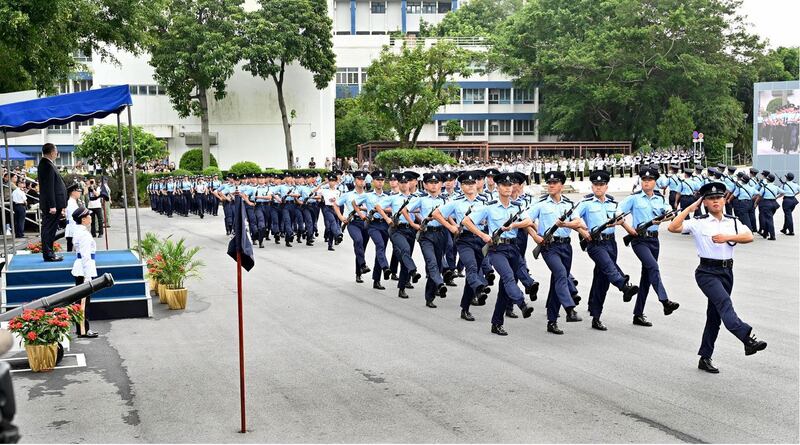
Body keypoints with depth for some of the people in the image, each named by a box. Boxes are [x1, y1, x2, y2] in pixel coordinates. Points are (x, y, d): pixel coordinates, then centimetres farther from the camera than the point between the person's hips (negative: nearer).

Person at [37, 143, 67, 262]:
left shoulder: (45, 163, 15)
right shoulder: (47, 165, -17)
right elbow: (49, 187, -22)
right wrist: (52, 206, -22)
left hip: (53, 203, 10)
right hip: (52, 204, -10)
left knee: (48, 229, 14)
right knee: (49, 228, -5)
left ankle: (48, 253, 20)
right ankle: (48, 254, -2)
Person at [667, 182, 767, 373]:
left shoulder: (733, 222, 10)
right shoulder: (699, 223, -2)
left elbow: (749, 236, -5)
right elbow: (673, 227, -13)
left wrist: (727, 237, -18)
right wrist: (690, 208, -10)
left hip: (726, 271, 5)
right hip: (707, 271, -5)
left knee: (715, 315, 10)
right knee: (724, 303, -29)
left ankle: (705, 358, 19)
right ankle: (748, 339, -47)